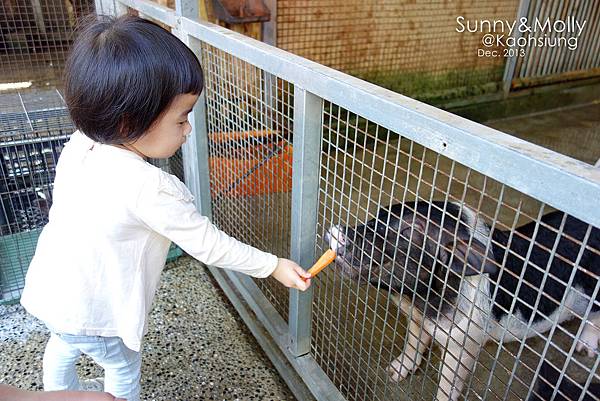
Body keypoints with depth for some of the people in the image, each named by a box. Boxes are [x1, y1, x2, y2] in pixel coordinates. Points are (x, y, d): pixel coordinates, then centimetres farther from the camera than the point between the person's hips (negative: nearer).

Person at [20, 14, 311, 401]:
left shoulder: (79, 145, -12)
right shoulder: (150, 188, -34)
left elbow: (68, 207, 2)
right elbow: (207, 243, -26)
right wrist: (273, 266, -15)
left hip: (50, 289, 7)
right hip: (91, 314, -7)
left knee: (63, 347, 34)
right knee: (124, 370, 20)